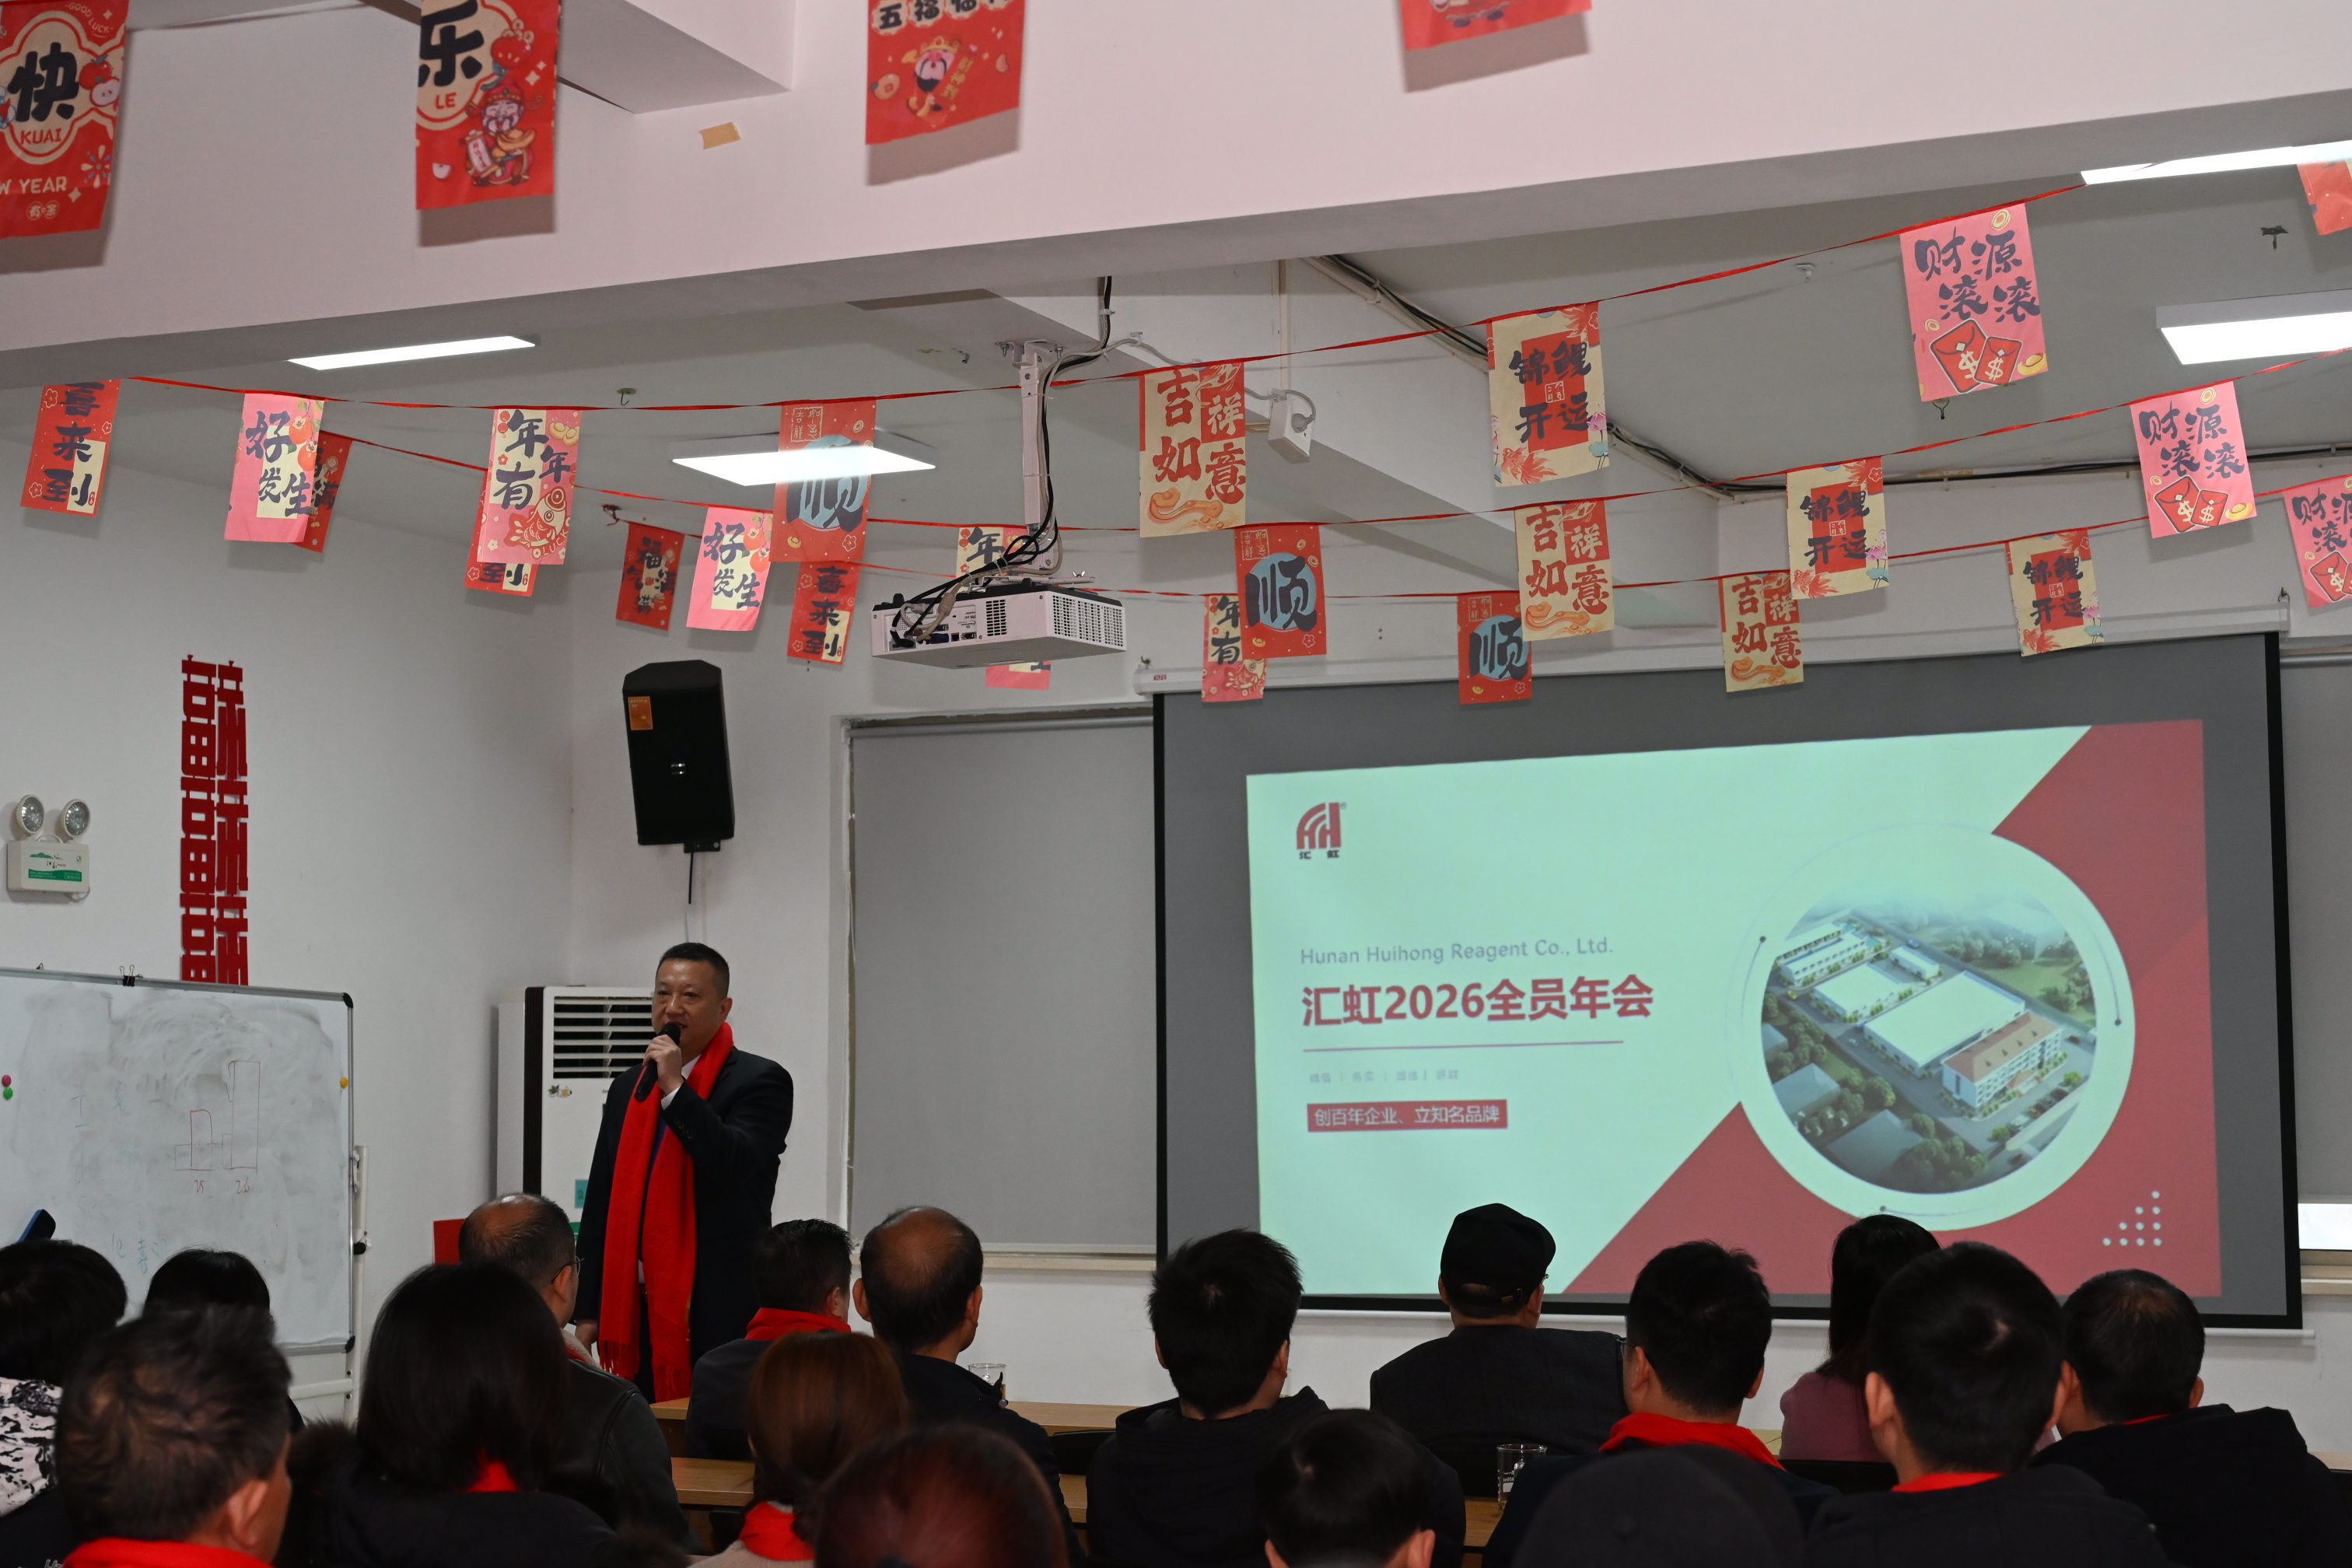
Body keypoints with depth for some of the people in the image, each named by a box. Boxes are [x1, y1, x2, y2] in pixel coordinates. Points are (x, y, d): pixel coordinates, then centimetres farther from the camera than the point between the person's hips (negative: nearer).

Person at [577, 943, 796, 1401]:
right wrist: (589, 1311, 12)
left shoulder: (759, 1082, -3)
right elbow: (601, 1203, 17)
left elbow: (735, 1167, -20)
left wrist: (676, 1089, -20)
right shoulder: (628, 1087, 15)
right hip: (636, 1311, 5)